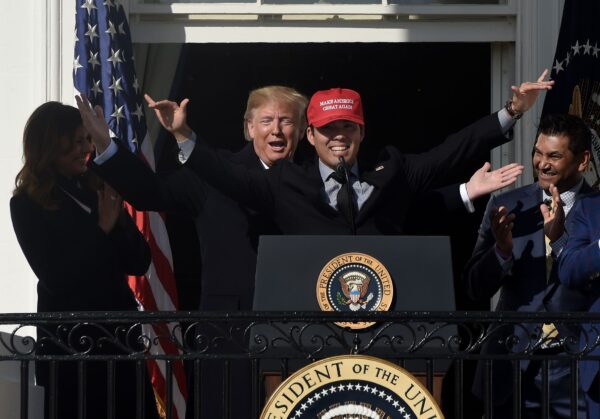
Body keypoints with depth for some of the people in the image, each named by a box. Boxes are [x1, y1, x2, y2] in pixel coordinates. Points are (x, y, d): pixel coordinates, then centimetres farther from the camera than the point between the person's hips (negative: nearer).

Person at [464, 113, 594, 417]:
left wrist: (559, 237, -22)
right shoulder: (506, 207, 5)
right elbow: (476, 289, 3)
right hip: (512, 367, 2)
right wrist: (502, 249, -16)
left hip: (576, 369, -2)